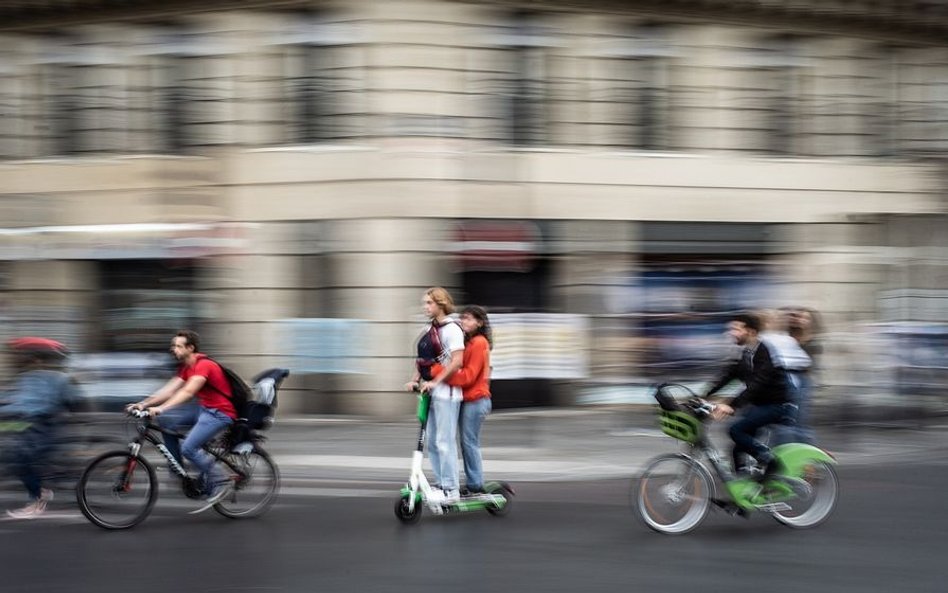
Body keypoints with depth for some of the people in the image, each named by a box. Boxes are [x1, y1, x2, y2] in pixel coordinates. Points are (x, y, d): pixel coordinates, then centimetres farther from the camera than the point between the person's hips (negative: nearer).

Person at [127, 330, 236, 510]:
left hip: (220, 413, -9)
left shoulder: (203, 366, -19)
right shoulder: (186, 368, 10)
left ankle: (221, 483, -7)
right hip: (204, 409, 9)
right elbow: (169, 389, 3)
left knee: (188, 448, -21)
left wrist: (161, 408, -40)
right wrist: (143, 404, -8)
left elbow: (187, 392, -31)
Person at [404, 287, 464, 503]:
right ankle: (440, 484, 17)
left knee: (444, 441, -7)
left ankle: (451, 489, -2)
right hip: (430, 391, 8)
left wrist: (435, 382, -20)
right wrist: (415, 379, 4)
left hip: (446, 391, -8)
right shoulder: (429, 330, 14)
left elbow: (457, 361, -17)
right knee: (432, 442, 10)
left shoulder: (451, 329, -10)